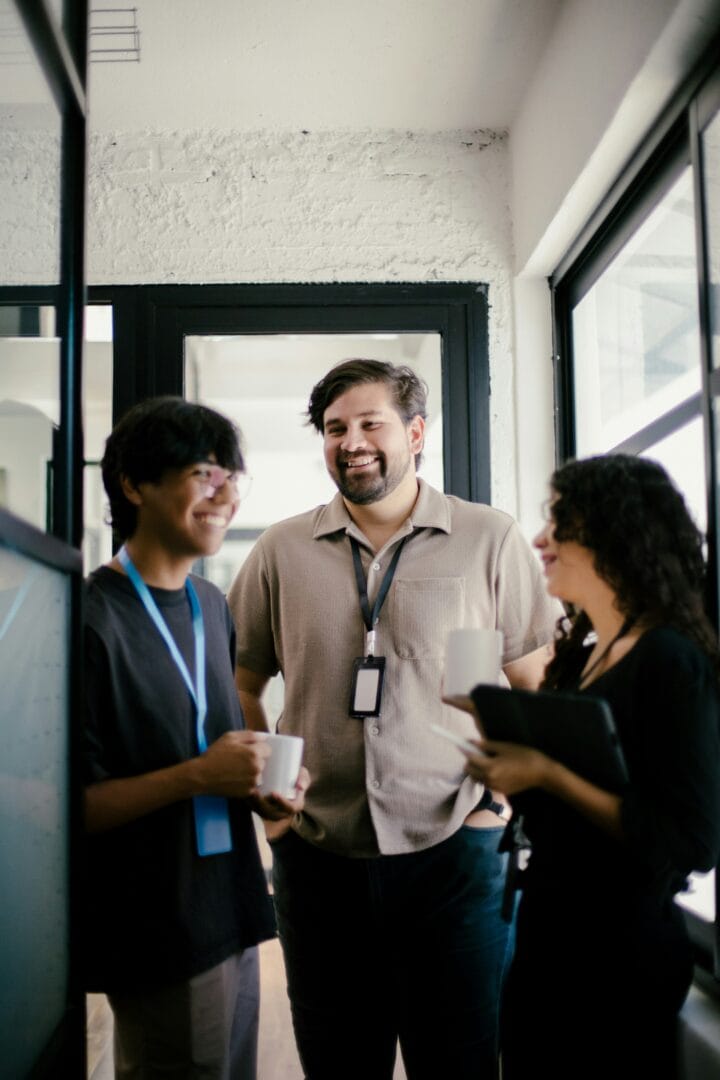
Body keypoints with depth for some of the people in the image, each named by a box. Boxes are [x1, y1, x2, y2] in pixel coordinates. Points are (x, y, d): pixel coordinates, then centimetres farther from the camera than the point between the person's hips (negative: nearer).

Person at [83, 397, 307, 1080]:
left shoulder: (211, 606, 9)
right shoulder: (92, 620, -17)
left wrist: (259, 786, 1)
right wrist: (199, 775, -24)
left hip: (229, 914, 8)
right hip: (157, 938, -8)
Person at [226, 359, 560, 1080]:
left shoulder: (490, 541, 0)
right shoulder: (281, 550, 5)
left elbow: (536, 684, 4)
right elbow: (240, 685, 13)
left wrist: (506, 797, -5)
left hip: (453, 849, -2)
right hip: (316, 852, 2)